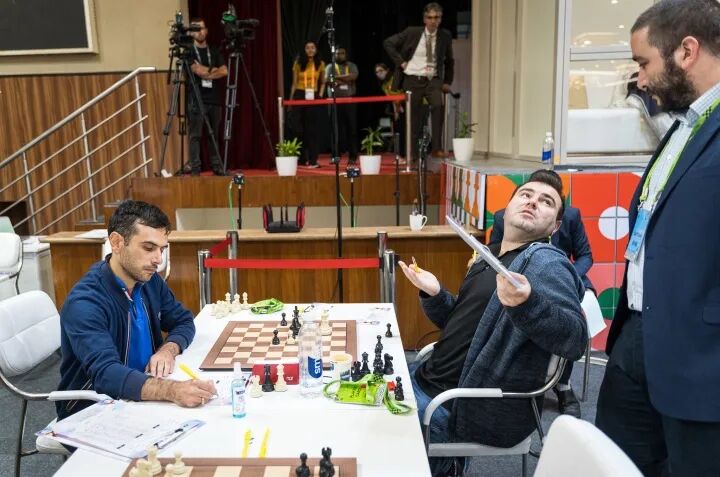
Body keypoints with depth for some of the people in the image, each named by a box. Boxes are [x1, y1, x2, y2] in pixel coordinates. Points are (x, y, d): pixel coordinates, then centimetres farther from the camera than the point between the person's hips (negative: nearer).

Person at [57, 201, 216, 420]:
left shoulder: (149, 281, -1)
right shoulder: (85, 302, -21)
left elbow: (184, 321, 11)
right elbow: (105, 373, -33)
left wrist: (168, 350, -11)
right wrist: (173, 390, -48)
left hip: (140, 400, 6)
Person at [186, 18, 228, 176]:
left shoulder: (214, 51, 15)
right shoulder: (188, 52, 2)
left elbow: (224, 71, 2)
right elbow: (198, 71, -11)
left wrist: (206, 73, -8)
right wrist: (214, 70, 3)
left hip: (214, 99, 4)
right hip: (196, 100, -4)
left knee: (214, 135, 7)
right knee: (195, 136, -5)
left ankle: (217, 167, 12)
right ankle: (195, 169, -3)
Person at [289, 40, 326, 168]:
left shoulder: (320, 64, 7)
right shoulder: (298, 63, 4)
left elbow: (323, 83, 15)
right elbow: (294, 83, 5)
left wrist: (320, 95, -1)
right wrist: (290, 100, 0)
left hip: (314, 97, 1)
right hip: (300, 96, -1)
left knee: (313, 129, -1)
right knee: (299, 128, -1)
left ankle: (313, 160, 2)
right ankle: (301, 159, 12)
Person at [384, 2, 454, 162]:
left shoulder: (445, 36, 3)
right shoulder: (412, 32, -2)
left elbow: (449, 61, 17)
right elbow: (388, 43, 3)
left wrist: (447, 82, 10)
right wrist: (400, 61, -3)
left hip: (433, 80, 0)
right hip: (413, 80, 0)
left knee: (438, 106, -27)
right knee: (414, 118, 2)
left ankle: (437, 148, -22)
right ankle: (412, 153, 15)